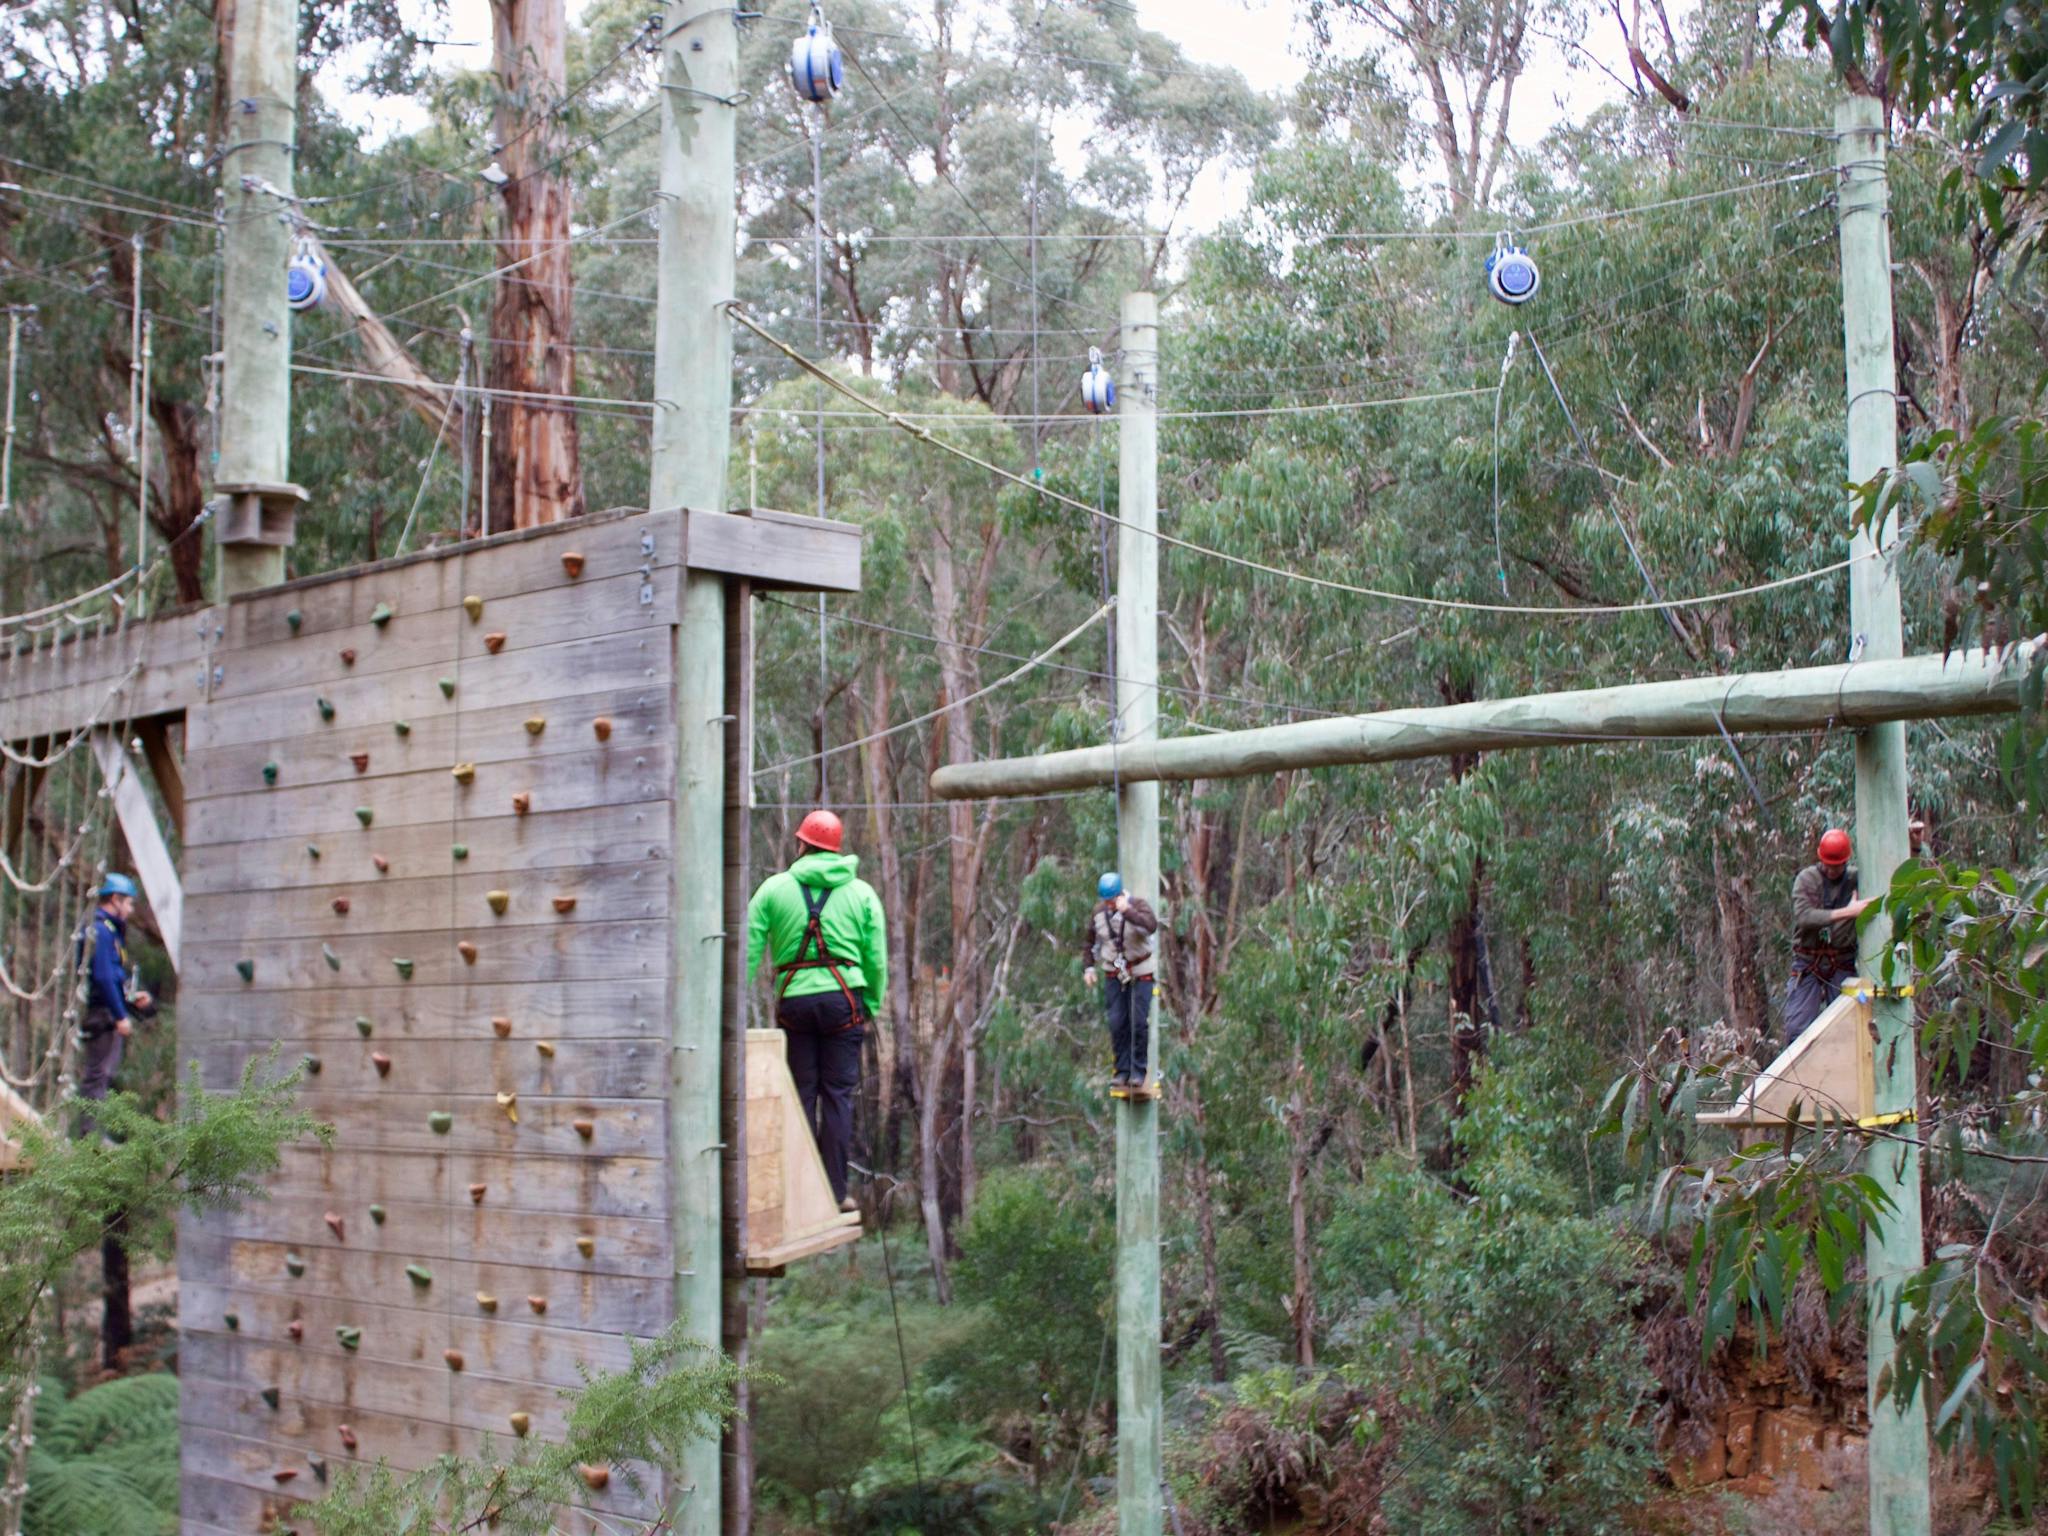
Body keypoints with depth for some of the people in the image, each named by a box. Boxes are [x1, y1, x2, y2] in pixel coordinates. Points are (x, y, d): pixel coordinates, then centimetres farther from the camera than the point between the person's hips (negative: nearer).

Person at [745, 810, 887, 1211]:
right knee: (837, 1094, 3)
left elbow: (749, 949, 0)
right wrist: (872, 1008, 14)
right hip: (843, 998, 0)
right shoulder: (862, 893, 9)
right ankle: (834, 1190, 2)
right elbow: (877, 959, 7)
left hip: (794, 999, 0)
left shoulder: (774, 888, 6)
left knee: (800, 1095, 7)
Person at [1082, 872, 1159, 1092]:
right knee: (1117, 1023, -1)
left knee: (1138, 1022, -6)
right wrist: (1088, 967, 5)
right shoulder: (1098, 912, 0)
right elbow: (1088, 940, 14)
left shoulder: (1138, 905, -13)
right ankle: (1122, 1070, 7)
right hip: (1113, 975, 3)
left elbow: (1152, 926, -34)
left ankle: (1139, 1071, 4)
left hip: (1140, 973, -3)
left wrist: (1127, 911, -38)